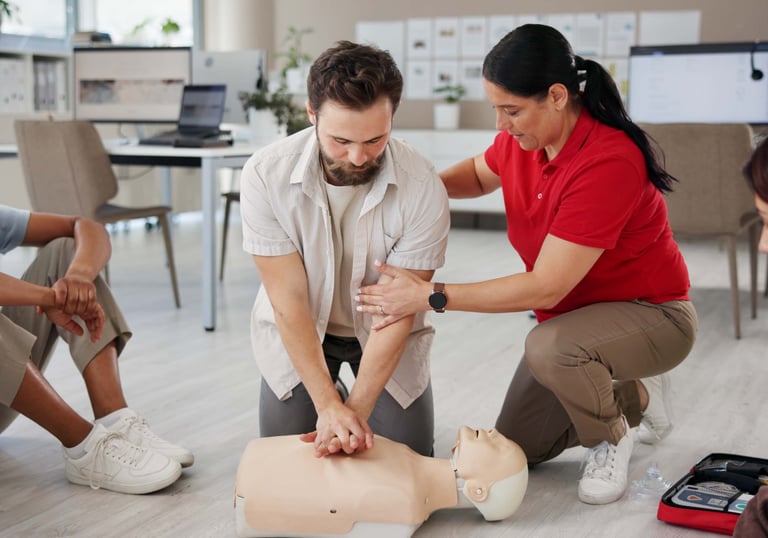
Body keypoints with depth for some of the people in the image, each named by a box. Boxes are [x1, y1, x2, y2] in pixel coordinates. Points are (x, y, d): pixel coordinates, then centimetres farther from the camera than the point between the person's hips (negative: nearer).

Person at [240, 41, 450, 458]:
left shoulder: (423, 189, -28)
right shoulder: (265, 175, -27)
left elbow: (397, 311, -23)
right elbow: (288, 300, -23)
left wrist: (356, 409, -32)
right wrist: (330, 406, -30)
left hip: (383, 334, 0)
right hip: (297, 331, 0)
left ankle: (353, 396, 28)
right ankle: (329, 394, 28)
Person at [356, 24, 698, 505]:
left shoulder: (607, 163, -34)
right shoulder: (523, 137, -9)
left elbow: (544, 288, -33)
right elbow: (480, 173, 16)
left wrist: (431, 296, -30)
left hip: (652, 315, -8)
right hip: (574, 313, 8)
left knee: (549, 347, -39)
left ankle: (610, 439, -7)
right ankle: (636, 396, 27)